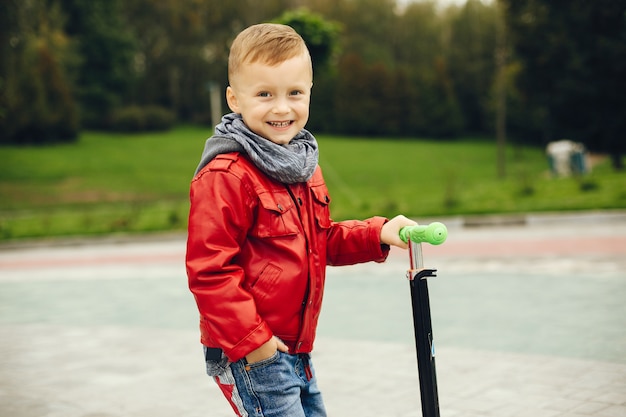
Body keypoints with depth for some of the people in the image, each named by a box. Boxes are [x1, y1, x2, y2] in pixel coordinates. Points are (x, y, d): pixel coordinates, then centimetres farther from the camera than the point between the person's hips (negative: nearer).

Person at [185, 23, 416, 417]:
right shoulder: (225, 177, -20)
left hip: (295, 347, 9)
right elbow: (208, 269, -22)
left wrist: (377, 235, 2)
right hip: (250, 353, -9)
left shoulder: (304, 166, 9)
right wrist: (249, 340, -20)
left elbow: (324, 241, 18)